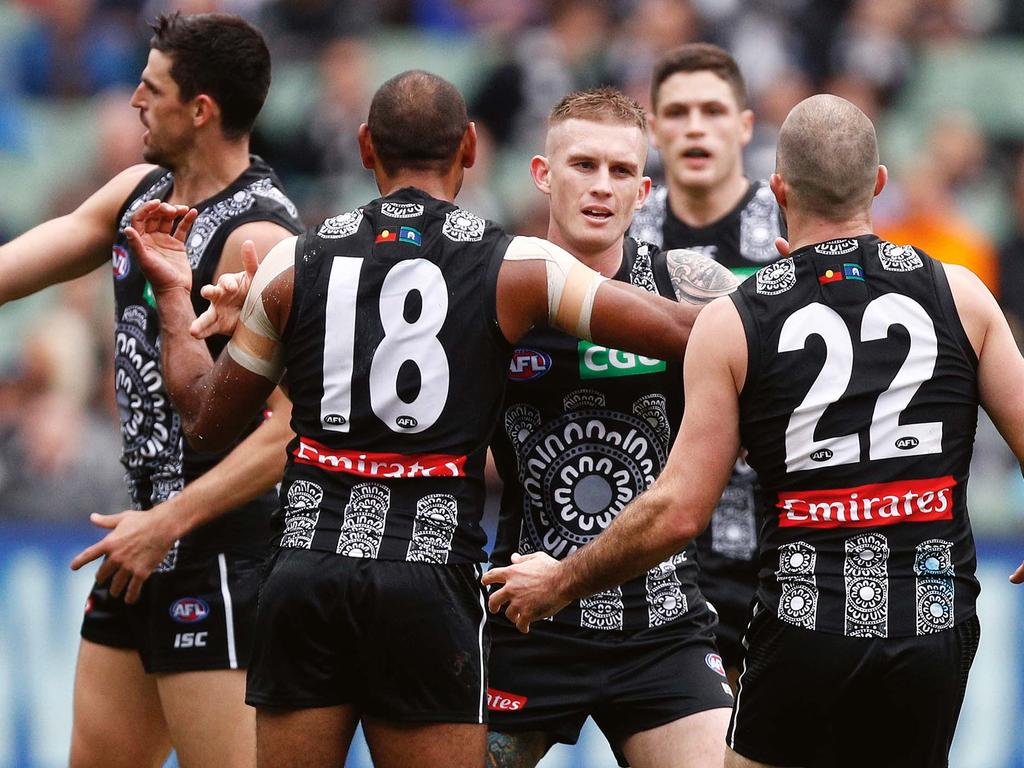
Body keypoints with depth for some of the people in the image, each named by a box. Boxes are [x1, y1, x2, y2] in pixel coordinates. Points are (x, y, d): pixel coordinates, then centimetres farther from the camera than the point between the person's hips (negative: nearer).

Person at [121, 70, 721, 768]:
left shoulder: (294, 264, 8)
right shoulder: (516, 266, 0)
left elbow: (206, 422, 18)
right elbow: (684, 334, -2)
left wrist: (174, 296, 32)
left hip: (306, 572, 3)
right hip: (430, 574, -3)